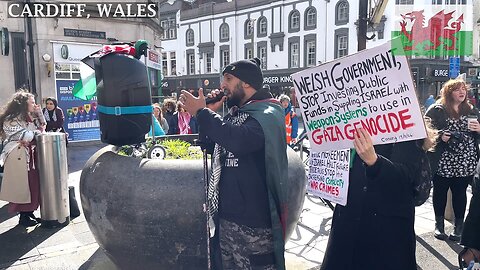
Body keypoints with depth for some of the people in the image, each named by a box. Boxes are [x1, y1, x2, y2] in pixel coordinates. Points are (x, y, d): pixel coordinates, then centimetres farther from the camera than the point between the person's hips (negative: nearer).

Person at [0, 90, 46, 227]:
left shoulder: (29, 117, 15)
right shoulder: (11, 120, -10)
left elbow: (42, 128, 14)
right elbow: (24, 136, -17)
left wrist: (39, 114, 5)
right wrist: (36, 132, -2)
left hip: (31, 155, 7)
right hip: (19, 157, -7)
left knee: (33, 185, 5)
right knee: (22, 187, -2)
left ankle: (29, 213, 15)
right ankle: (23, 217, 8)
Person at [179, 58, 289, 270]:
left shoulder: (268, 113, -13)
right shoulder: (234, 113, 13)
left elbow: (238, 140, -33)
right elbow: (211, 146, 21)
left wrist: (201, 112, -21)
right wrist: (209, 113, 6)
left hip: (254, 221, -8)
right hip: (227, 216, 8)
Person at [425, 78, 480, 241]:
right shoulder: (437, 110, -4)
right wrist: (440, 136, -22)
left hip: (465, 163, 3)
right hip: (443, 162, -3)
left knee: (460, 193, 11)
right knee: (440, 192, 9)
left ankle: (459, 226, 24)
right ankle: (439, 224, 24)